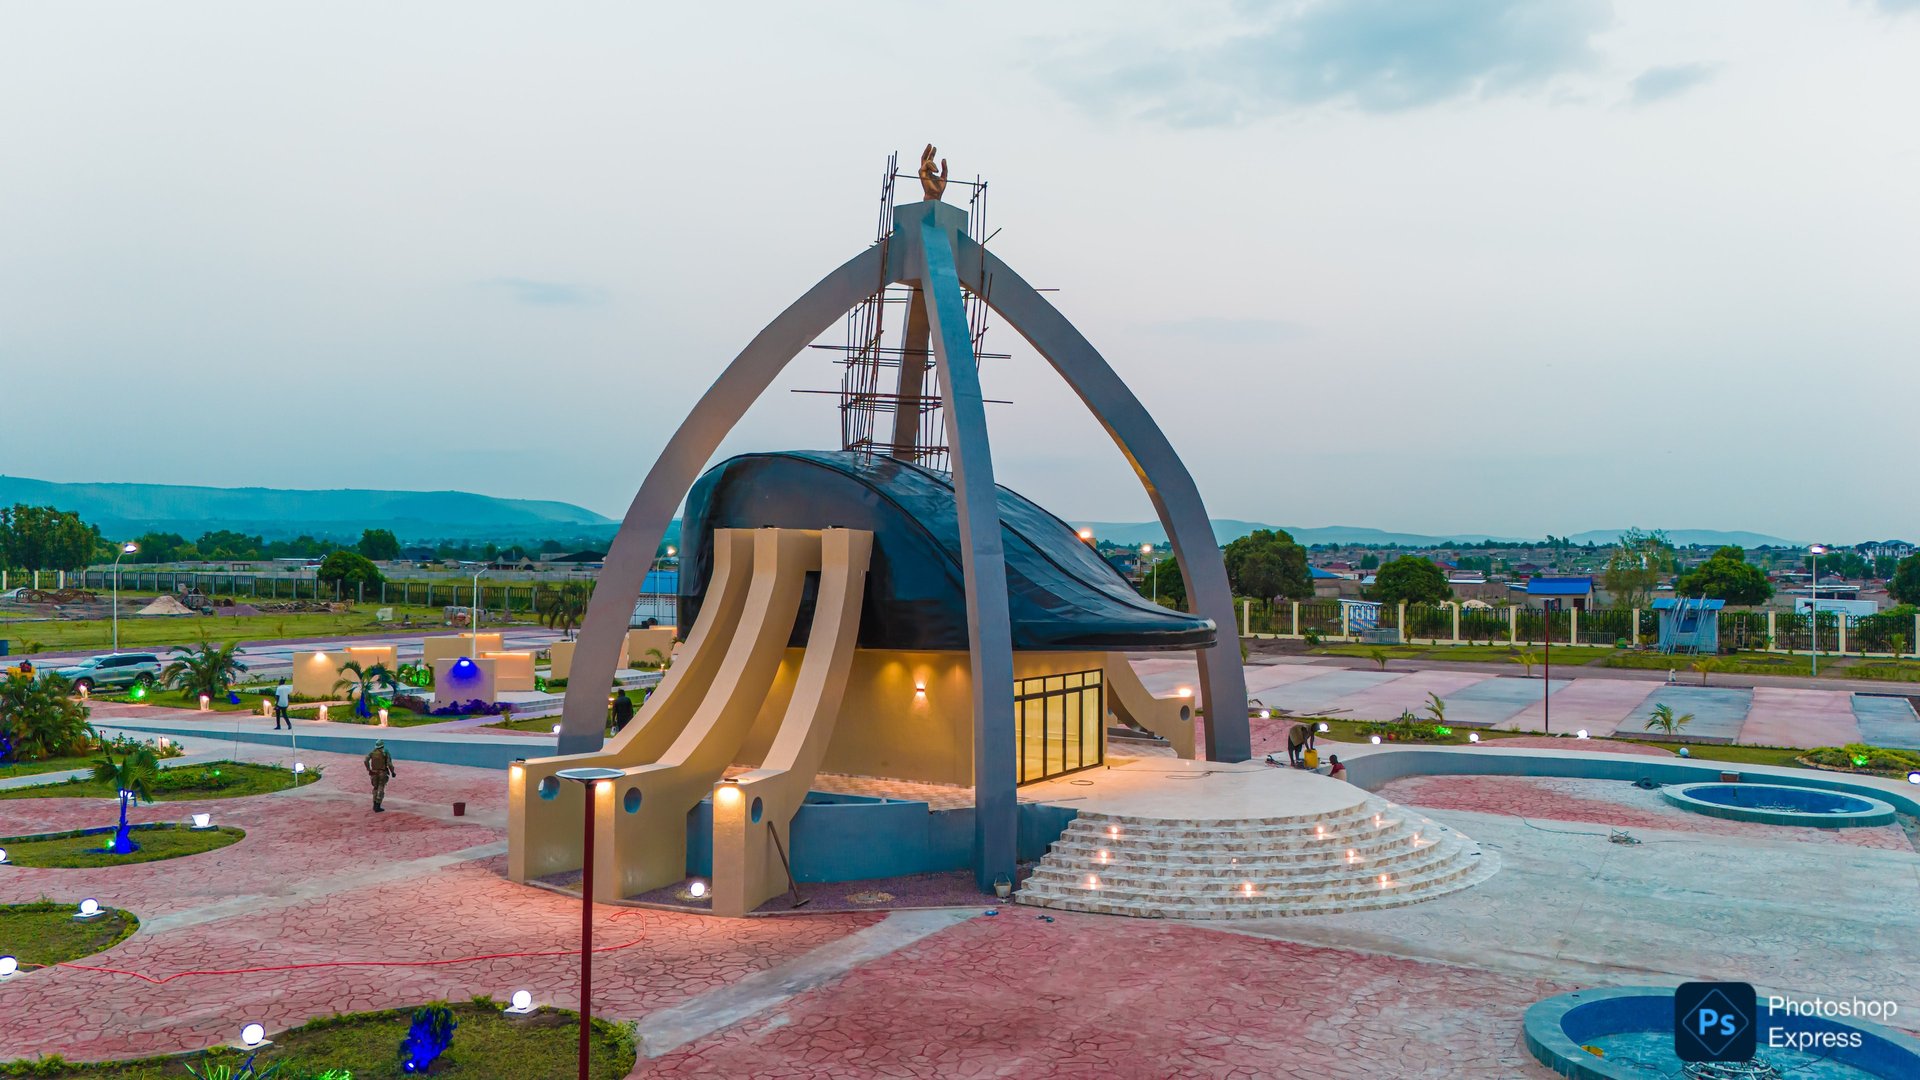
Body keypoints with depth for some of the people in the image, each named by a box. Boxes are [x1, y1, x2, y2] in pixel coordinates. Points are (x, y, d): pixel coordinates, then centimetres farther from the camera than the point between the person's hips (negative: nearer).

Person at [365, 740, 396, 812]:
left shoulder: (372, 752, 2)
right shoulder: (386, 753, -8)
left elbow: (366, 760, -9)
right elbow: (389, 764, -14)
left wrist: (368, 769, 4)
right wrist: (393, 772, -2)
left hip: (374, 773, 3)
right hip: (383, 773, -3)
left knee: (375, 788, 21)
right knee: (381, 789, 3)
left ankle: (375, 805, 19)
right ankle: (377, 807, 0)